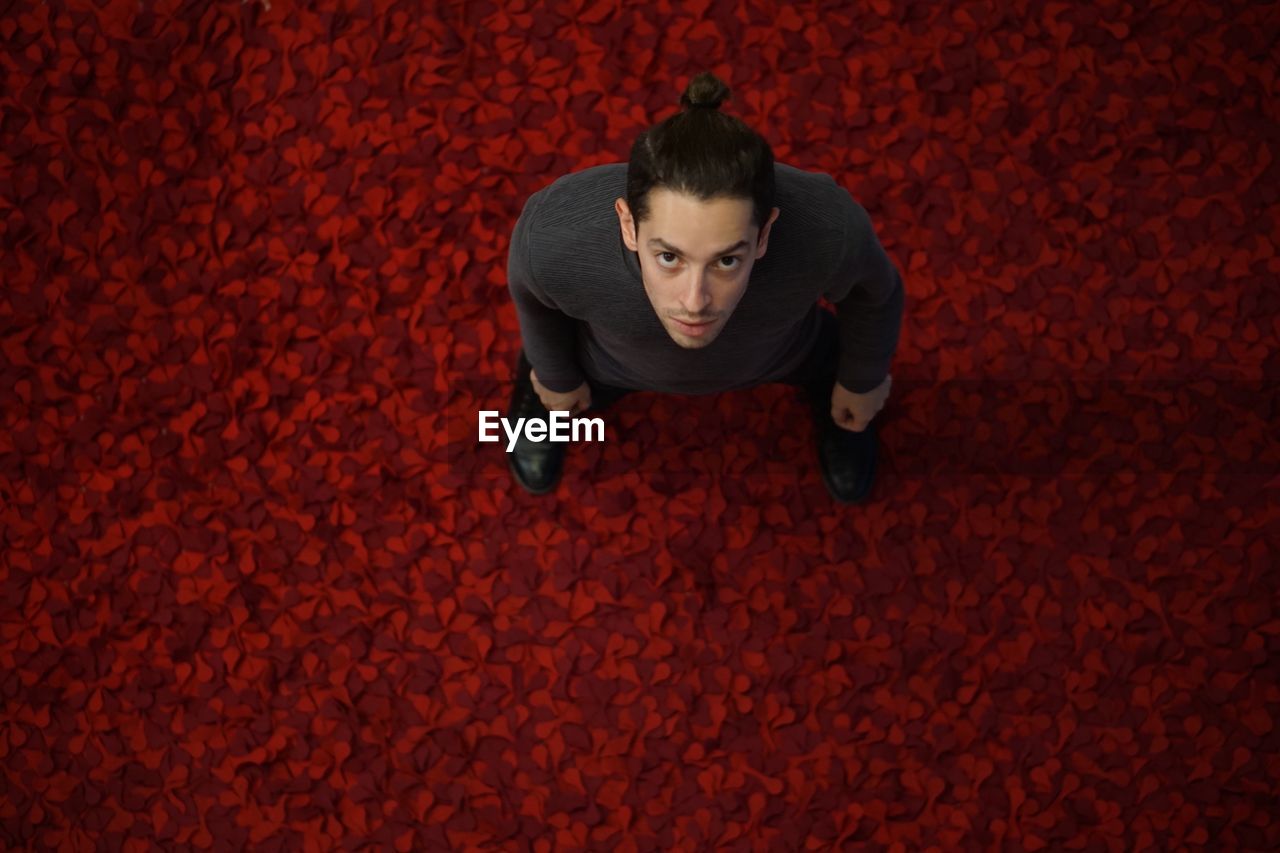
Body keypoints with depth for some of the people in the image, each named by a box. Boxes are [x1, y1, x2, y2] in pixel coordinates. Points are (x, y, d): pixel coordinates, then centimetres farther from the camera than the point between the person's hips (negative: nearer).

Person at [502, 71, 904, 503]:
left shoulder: (825, 228, -44)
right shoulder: (558, 235, -43)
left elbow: (875, 284, -17)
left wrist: (864, 378, 2)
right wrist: (555, 375, 3)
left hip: (781, 350, 0)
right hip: (616, 359, 0)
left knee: (850, 481, 25)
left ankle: (825, 374, 53)